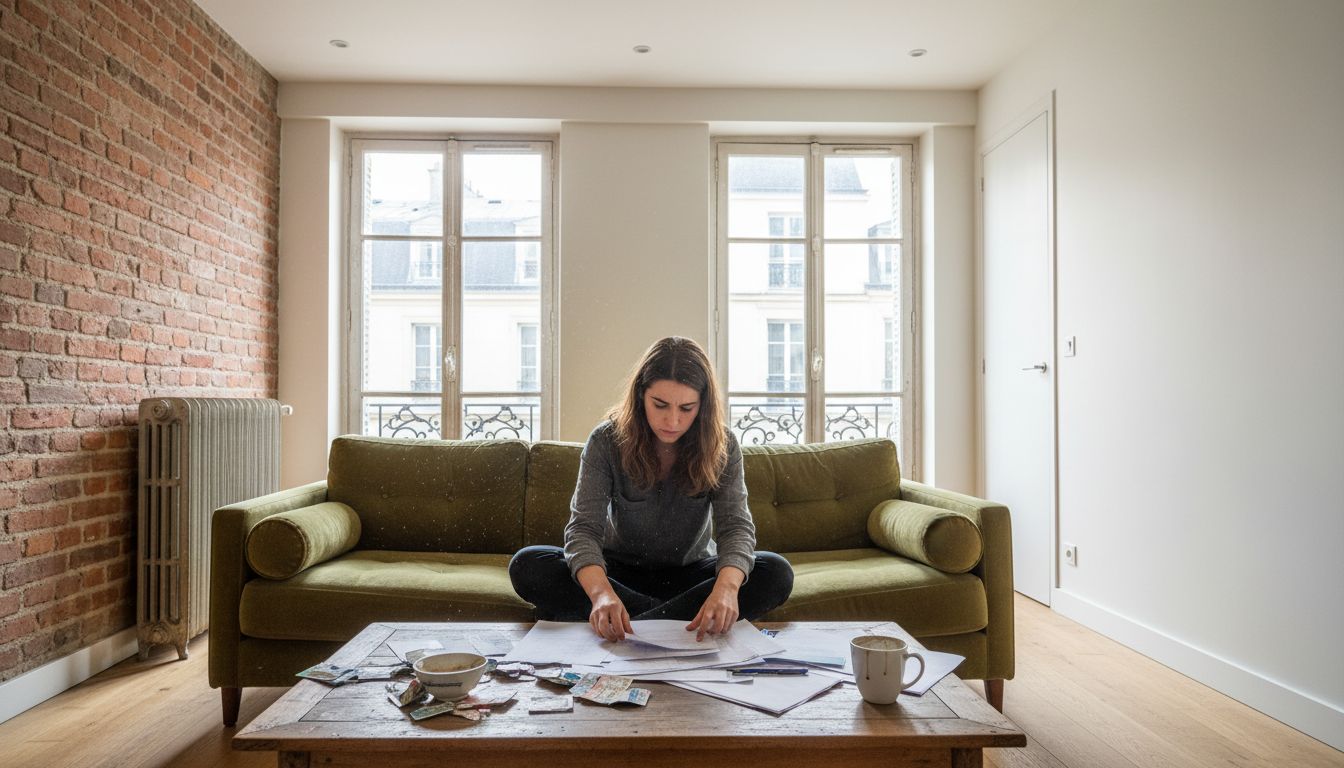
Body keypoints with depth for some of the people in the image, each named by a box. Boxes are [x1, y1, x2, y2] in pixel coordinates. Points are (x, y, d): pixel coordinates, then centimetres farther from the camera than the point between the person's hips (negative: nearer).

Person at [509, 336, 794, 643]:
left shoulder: (721, 446, -14)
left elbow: (737, 525, -22)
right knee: (527, 564, -26)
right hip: (621, 569, 0)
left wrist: (726, 587, -45)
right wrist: (601, 593, -45)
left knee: (776, 573, -26)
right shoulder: (607, 440, -16)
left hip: (691, 572, 0)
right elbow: (584, 528, -23)